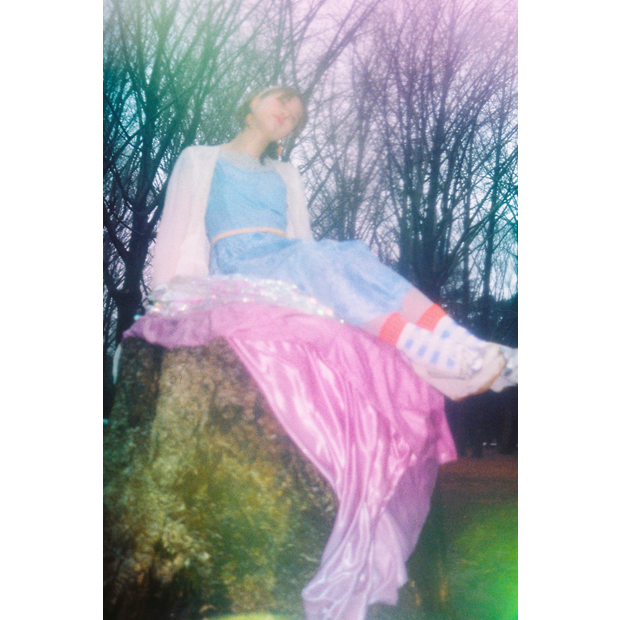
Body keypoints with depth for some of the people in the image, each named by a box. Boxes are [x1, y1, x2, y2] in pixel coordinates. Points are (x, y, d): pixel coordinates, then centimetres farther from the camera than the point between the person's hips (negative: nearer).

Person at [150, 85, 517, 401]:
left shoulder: (286, 176, 31)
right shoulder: (199, 161, 20)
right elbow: (175, 232, 12)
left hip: (291, 271, 4)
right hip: (237, 271, -4)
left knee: (354, 255, -29)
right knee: (317, 258, -35)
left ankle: (465, 352, -46)